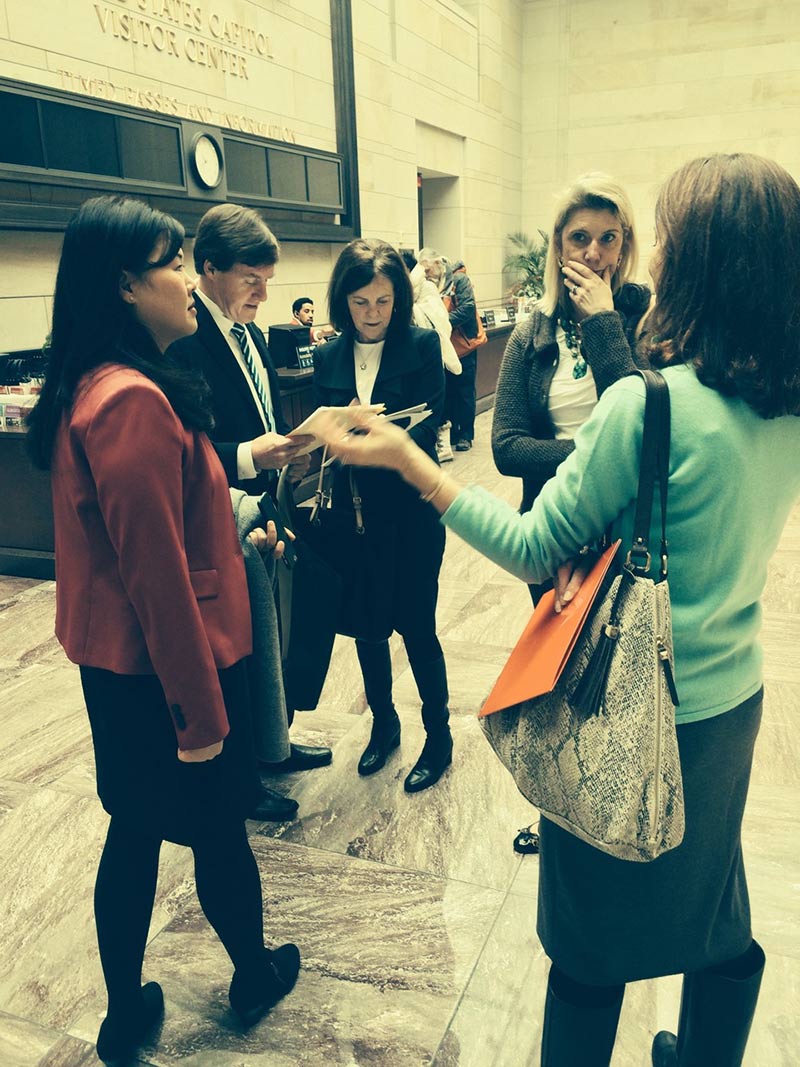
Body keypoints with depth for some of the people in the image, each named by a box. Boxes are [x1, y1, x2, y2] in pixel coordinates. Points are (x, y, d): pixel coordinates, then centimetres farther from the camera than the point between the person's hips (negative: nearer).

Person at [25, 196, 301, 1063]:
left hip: (119, 661, 8)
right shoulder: (135, 402, -25)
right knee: (218, 826, 15)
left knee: (136, 829, 20)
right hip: (167, 666, -8)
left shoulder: (93, 386, 5)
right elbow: (158, 573, -25)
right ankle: (256, 973, 42)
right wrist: (200, 707, -20)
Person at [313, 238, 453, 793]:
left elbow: (428, 428, -14)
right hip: (355, 513, 4)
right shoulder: (328, 358, 4)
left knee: (416, 625, 3)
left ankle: (439, 735, 26)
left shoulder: (422, 345, -6)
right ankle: (384, 724, 37)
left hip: (412, 512, -4)